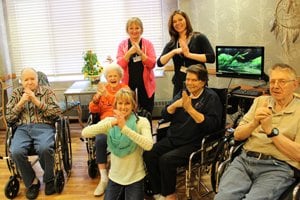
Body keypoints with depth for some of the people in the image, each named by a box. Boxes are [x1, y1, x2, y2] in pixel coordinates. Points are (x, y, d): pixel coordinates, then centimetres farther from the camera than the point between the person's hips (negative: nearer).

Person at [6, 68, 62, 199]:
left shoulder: (47, 91, 11)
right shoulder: (16, 93, 16)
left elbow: (56, 113, -2)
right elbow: (9, 118, 10)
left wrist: (37, 101, -9)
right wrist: (21, 102, -3)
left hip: (43, 126, -2)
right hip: (22, 128, 2)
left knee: (44, 148, -35)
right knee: (16, 152, -29)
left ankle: (49, 179, -6)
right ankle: (32, 181, -5)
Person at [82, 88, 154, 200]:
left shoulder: (142, 122, -12)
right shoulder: (110, 121, -4)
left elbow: (148, 145, -30)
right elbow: (85, 133, -18)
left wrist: (125, 128, -35)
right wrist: (111, 123, -30)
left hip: (135, 178, -2)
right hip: (115, 177, 3)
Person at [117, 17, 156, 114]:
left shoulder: (147, 43, 1)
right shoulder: (122, 44, 3)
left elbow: (152, 64, -7)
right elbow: (119, 65, -6)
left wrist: (140, 52, -20)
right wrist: (129, 52, -20)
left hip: (145, 83, 0)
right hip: (128, 83, 0)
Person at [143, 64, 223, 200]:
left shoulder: (211, 97, -3)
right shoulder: (183, 94, 14)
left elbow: (212, 125, -17)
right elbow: (165, 115, 10)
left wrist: (190, 109, -23)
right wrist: (175, 104, -10)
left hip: (195, 144, -6)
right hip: (172, 139, 6)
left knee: (166, 159, -27)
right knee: (148, 154, -16)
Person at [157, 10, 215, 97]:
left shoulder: (199, 38, 1)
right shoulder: (171, 44, 11)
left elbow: (211, 58, -10)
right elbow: (160, 63, 0)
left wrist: (189, 54, -16)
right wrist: (174, 52, -15)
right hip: (179, 85, 3)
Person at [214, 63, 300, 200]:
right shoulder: (260, 101, 17)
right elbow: (237, 135, 13)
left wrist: (271, 130, -12)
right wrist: (254, 123, -7)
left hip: (277, 167, -3)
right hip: (244, 159, 3)